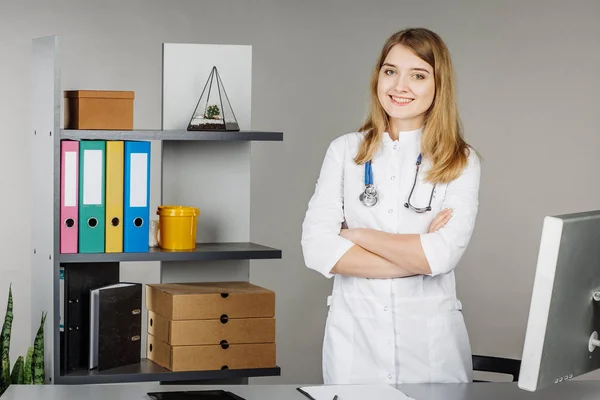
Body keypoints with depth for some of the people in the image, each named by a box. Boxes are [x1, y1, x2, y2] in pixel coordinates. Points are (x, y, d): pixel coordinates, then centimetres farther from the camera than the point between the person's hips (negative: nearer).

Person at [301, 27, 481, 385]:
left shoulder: (462, 163, -1)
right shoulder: (345, 151, 3)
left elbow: (443, 255, -15)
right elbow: (318, 248, -8)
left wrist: (357, 235, -8)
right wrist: (418, 257, -12)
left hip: (431, 339, -1)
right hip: (353, 335, 1)